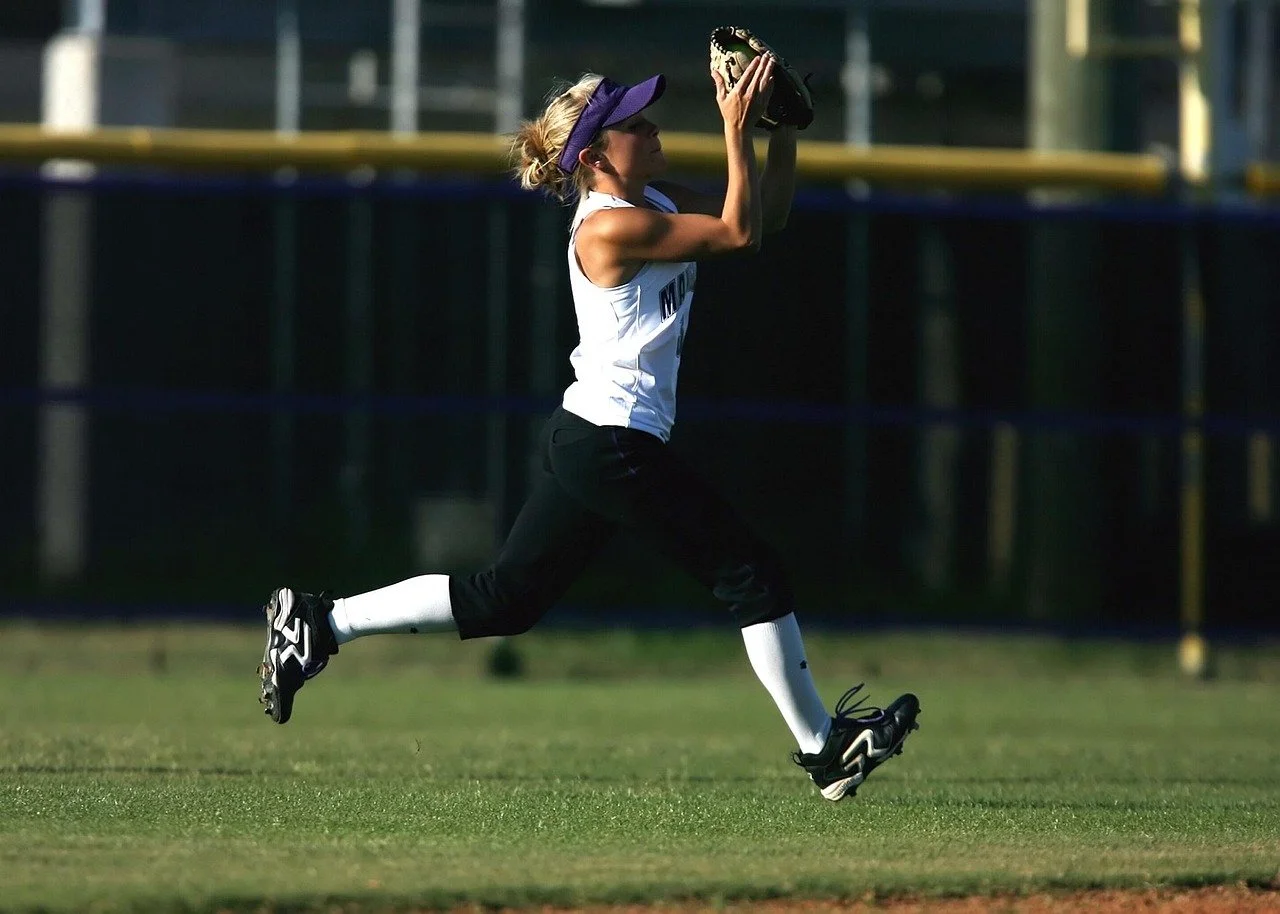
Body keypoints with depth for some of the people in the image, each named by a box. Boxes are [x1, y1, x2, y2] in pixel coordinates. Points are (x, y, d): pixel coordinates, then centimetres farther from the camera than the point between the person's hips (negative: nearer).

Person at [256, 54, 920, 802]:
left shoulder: (654, 202, 12)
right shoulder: (610, 227, -17)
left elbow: (768, 212, 16)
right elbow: (739, 234, -19)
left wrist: (783, 128, 5)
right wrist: (737, 131, -18)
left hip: (588, 440, 10)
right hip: (616, 445, -10)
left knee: (503, 600, 11)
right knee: (753, 573, -1)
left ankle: (319, 625, 10)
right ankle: (824, 746, 9)